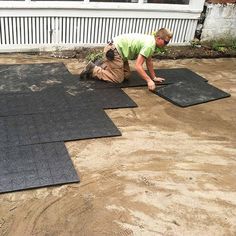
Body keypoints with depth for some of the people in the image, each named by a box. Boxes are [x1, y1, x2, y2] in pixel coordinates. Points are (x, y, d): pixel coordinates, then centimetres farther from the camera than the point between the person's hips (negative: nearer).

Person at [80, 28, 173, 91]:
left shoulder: (151, 40, 10)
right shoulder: (149, 45, -21)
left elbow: (149, 61, 20)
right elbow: (138, 66, -25)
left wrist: (154, 77, 21)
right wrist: (149, 81, -24)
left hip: (117, 49, 10)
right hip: (113, 50, -10)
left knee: (126, 75, 13)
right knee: (118, 79, -7)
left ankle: (102, 67, 21)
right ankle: (93, 69, -1)